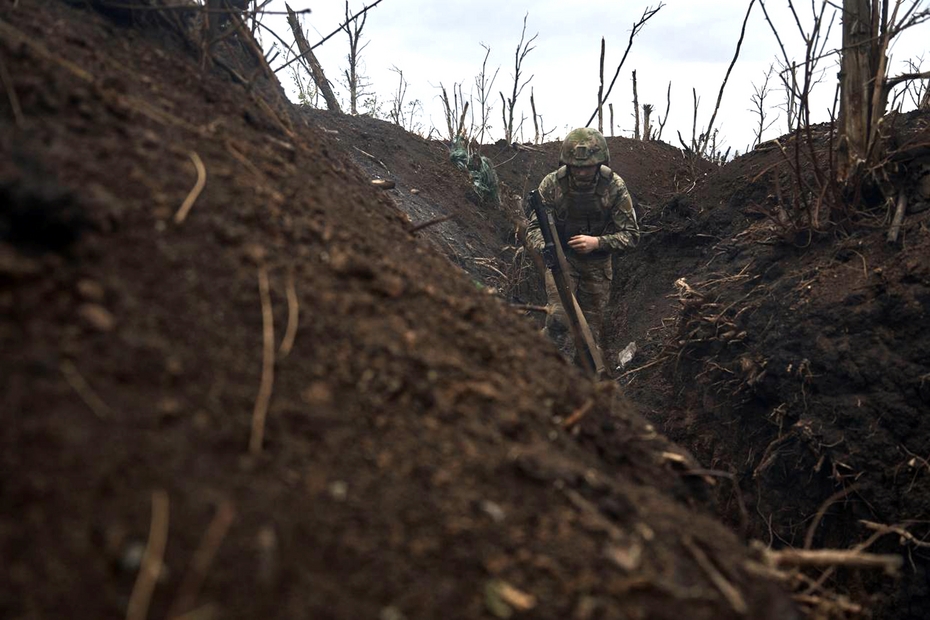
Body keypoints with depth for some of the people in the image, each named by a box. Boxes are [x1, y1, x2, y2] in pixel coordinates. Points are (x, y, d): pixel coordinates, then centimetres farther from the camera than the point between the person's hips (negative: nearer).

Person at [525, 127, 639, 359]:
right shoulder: (552, 184, -16)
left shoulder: (615, 186, -15)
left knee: (591, 328, 8)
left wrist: (597, 242, -30)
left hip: (597, 263, 1)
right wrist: (544, 247, -38)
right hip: (561, 258, -1)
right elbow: (534, 227, -15)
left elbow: (630, 235, -12)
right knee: (558, 317, -21)